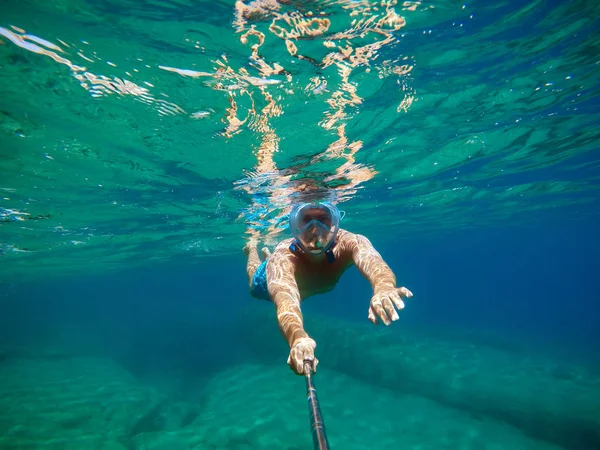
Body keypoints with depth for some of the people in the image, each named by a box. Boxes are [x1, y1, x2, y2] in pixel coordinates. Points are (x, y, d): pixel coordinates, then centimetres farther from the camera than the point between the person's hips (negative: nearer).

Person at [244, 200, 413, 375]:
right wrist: (297, 337, -91)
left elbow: (372, 260, -67)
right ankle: (253, 248, 57)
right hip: (275, 279, -2)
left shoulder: (348, 243, -45)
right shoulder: (281, 259, -50)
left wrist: (383, 288, -91)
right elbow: (285, 299, -69)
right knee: (254, 285, 33)